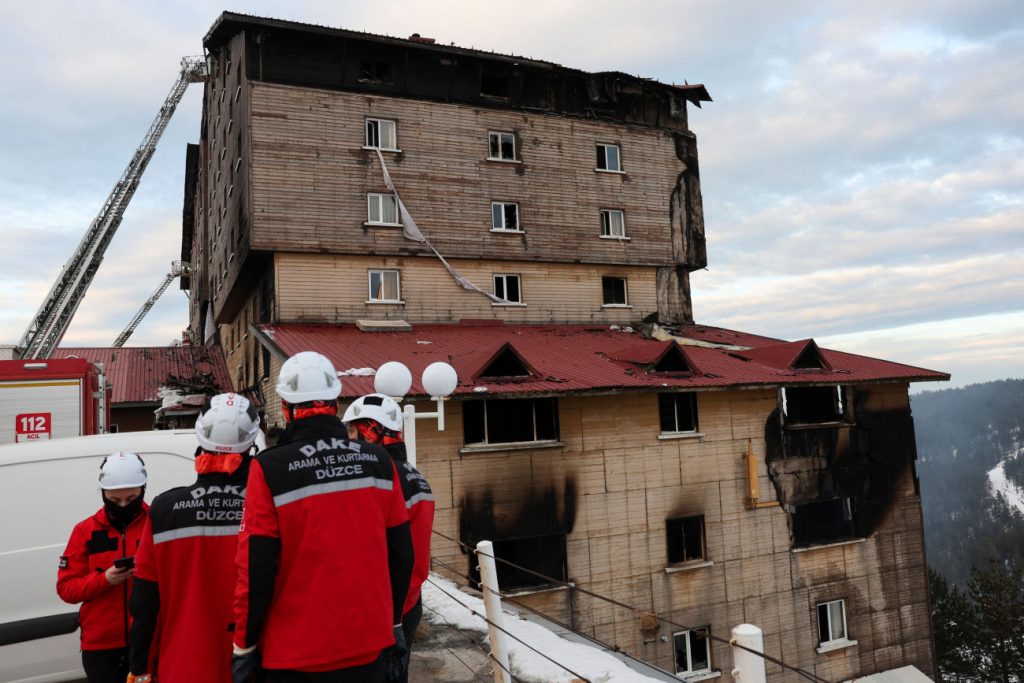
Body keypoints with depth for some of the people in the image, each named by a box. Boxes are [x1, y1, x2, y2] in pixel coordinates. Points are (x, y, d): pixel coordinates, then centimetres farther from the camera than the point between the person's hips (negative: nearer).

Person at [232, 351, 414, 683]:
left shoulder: (271, 470, -15)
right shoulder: (379, 462, -5)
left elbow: (256, 570, -12)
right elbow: (400, 555, 2)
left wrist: (245, 644, 3)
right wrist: (394, 625, 15)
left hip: (297, 655, -2)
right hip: (369, 646, 3)